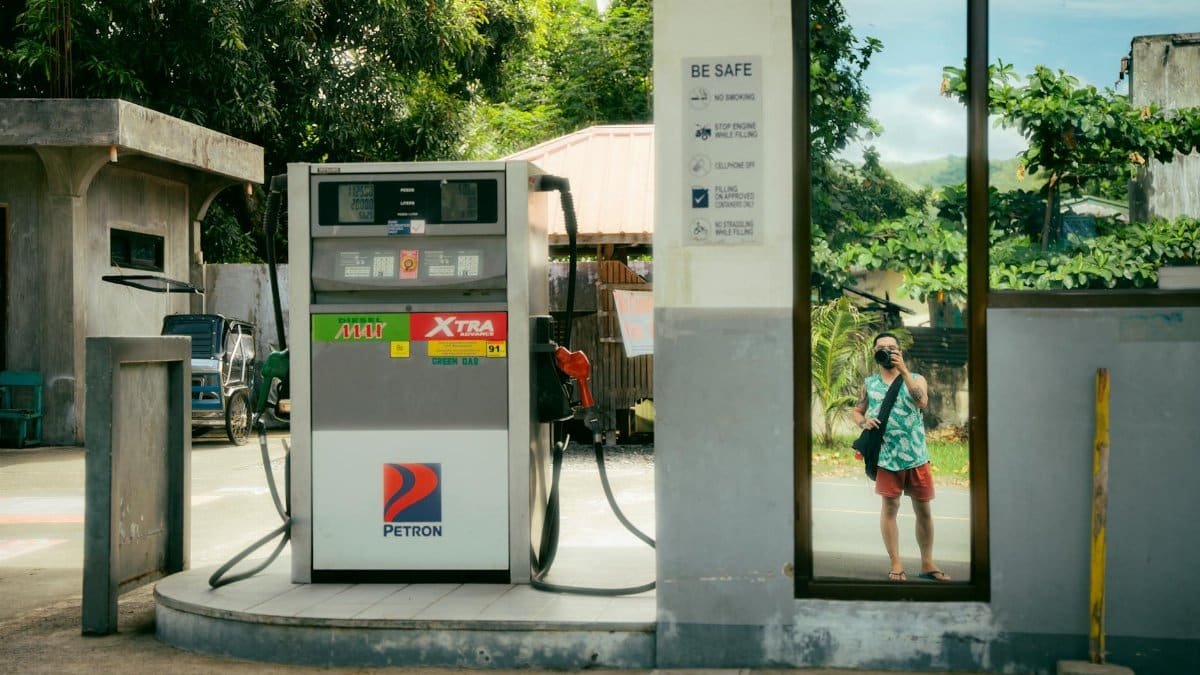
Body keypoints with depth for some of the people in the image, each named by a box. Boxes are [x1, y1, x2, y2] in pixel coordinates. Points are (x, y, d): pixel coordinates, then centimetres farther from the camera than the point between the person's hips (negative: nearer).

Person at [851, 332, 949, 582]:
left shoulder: (916, 379, 3)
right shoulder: (869, 383, 8)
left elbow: (922, 402, -17)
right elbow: (856, 411, 15)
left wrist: (903, 370, -22)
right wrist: (864, 422, -8)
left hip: (916, 456, 0)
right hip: (887, 456, 0)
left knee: (924, 510, 5)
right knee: (890, 507, 2)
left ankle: (927, 564, 16)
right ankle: (896, 565, 9)